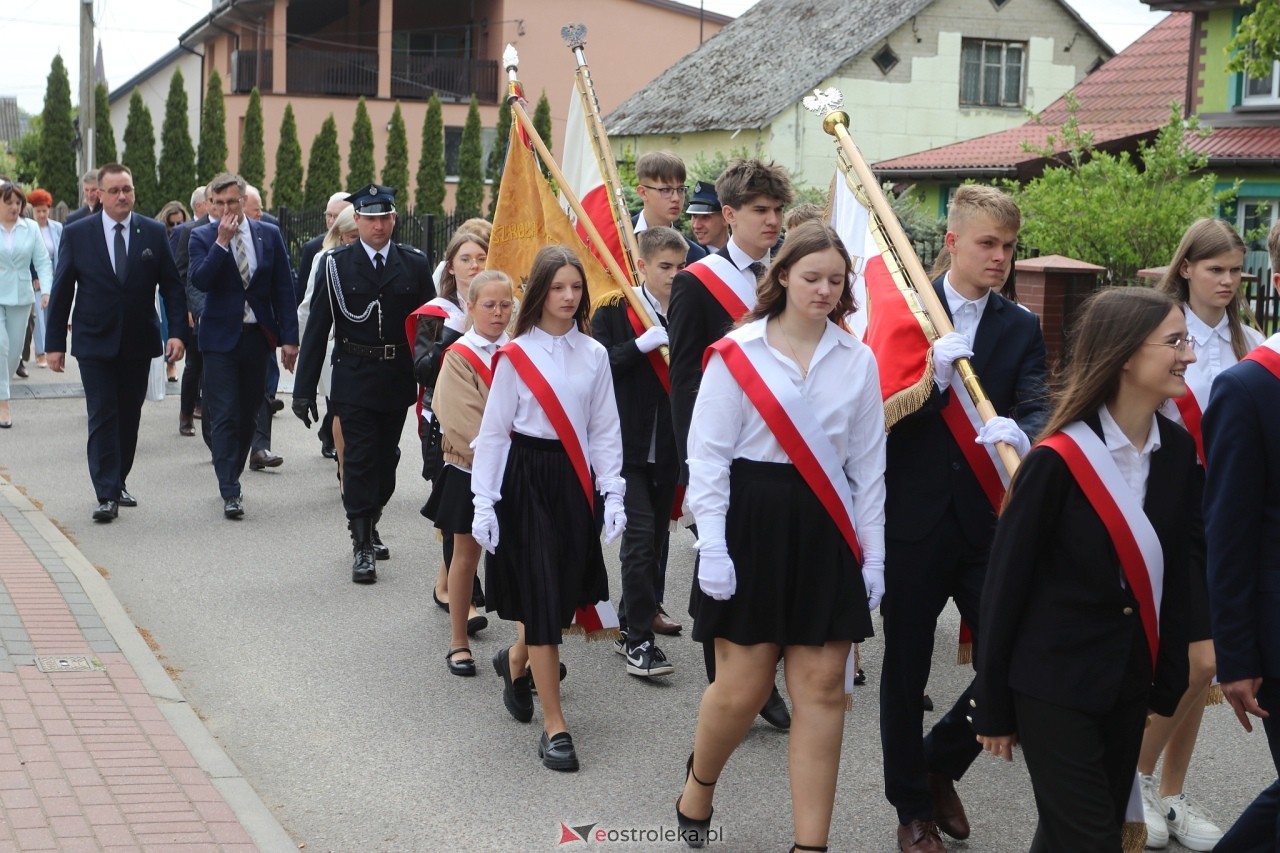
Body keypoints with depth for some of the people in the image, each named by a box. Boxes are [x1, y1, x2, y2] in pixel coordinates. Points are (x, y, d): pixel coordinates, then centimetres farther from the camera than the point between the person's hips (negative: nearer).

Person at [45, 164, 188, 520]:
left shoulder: (154, 233, 1)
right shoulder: (77, 234, -2)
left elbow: (172, 286, 3)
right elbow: (61, 291, 1)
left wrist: (178, 331, -9)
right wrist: (55, 343, -2)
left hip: (138, 343, 2)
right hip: (95, 343, -2)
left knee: (129, 417, 10)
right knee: (102, 417, -6)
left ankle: (118, 482, 25)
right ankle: (107, 495, -7)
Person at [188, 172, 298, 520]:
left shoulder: (269, 235, 4)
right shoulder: (202, 237, -2)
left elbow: (284, 289, 5)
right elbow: (200, 281, -18)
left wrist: (289, 337, 0)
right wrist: (222, 241, -22)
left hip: (258, 336, 3)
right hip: (221, 338, -3)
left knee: (248, 415, 11)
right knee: (225, 416, -8)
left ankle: (231, 477, 29)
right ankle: (230, 493, -7)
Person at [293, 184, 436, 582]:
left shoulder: (414, 264, 2)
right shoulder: (337, 264, -3)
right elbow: (317, 328, -3)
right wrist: (304, 388, -6)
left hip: (397, 380, 3)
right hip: (355, 380, -2)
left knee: (386, 458, 14)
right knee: (359, 458, -4)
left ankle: (369, 524, 34)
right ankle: (362, 545, 0)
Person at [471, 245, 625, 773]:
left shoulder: (594, 355, 5)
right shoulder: (515, 355, -4)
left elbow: (604, 430, 7)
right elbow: (493, 431, -2)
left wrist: (613, 494, -1)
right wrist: (483, 503, -7)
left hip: (573, 480, 4)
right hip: (526, 478, -4)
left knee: (563, 591, 10)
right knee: (541, 596, -5)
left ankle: (516, 661, 44)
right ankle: (554, 726, 1)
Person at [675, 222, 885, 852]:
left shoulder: (857, 361, 7)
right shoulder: (737, 353, -4)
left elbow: (868, 465, 10)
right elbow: (708, 455, -4)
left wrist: (872, 555, 7)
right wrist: (712, 545, -10)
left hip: (825, 531, 3)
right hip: (751, 522, -3)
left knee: (822, 688, 1)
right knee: (742, 686, -1)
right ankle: (699, 782, 31)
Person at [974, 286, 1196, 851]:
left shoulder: (1179, 452, 1)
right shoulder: (1057, 461, -17)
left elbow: (1177, 571, 9)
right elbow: (1005, 585, -11)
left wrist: (1168, 684, 8)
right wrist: (992, 709, -7)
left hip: (1129, 685, 6)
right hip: (1054, 685, -6)